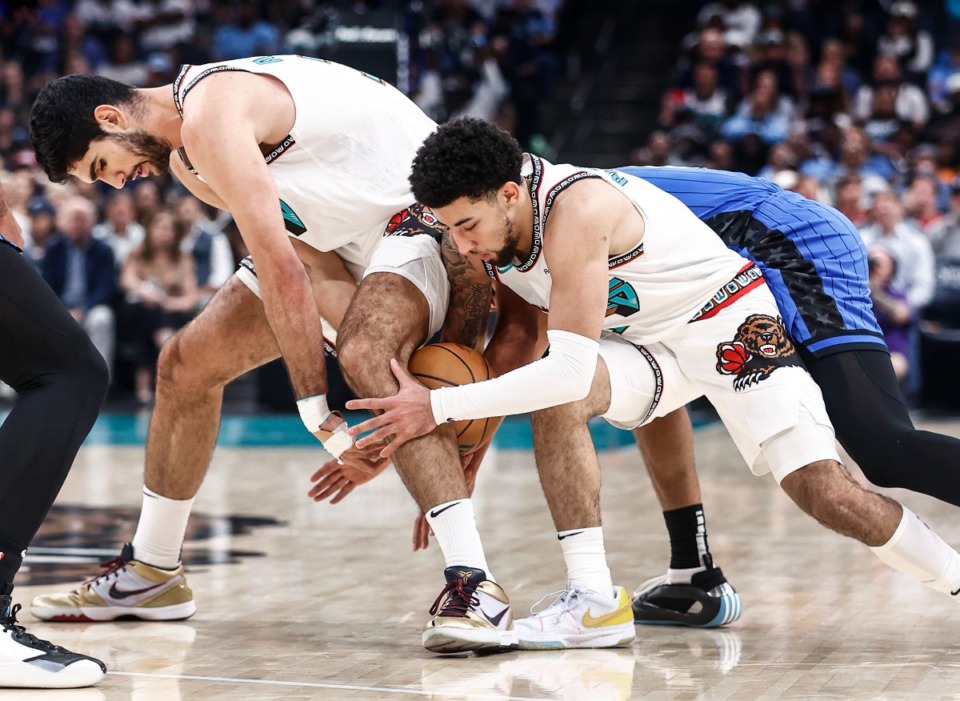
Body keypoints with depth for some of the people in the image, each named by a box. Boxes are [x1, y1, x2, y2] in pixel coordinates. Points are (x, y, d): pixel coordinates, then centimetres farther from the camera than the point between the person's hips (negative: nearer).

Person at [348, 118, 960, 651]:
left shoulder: (576, 210, -33)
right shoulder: (487, 233, -8)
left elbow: (571, 367, -37)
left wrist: (439, 407, -35)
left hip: (733, 326, -7)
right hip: (646, 344, 7)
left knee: (822, 489, -16)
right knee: (553, 400, -23)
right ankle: (595, 601, -18)